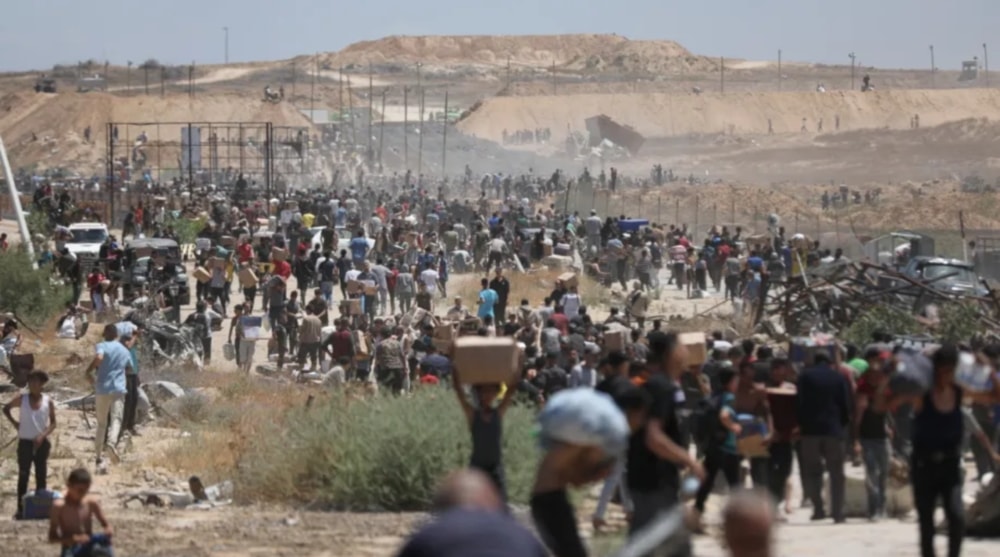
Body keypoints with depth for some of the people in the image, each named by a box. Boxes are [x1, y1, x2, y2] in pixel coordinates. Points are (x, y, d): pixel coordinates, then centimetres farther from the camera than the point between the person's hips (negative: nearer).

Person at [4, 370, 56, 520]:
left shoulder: (48, 402, -4)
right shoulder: (21, 399, -5)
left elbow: (53, 423, -1)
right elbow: (6, 408, 11)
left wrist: (43, 435, -15)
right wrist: (14, 422, 0)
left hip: (41, 443, 1)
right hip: (25, 442, -1)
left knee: (41, 476, 6)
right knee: (23, 476, 0)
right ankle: (21, 509, 2)